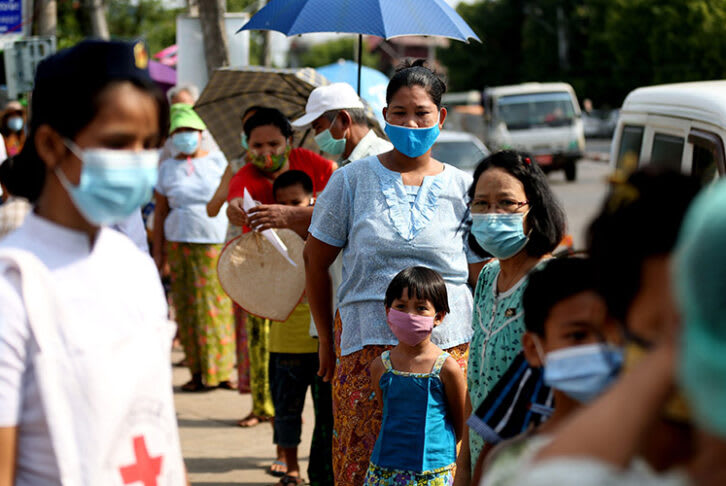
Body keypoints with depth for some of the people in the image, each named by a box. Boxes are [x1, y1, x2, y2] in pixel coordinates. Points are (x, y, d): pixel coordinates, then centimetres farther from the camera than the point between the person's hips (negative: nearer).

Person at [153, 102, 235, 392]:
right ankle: (198, 372, 4)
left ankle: (223, 370, 5)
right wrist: (158, 251, 7)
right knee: (188, 308, 0)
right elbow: (160, 212, 12)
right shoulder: (167, 168, 11)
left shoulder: (217, 161, 6)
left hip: (218, 241, -2)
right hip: (180, 243, 2)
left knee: (220, 304, -4)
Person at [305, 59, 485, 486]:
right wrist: (327, 340, 11)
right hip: (367, 344, 0)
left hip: (446, 349, 1)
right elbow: (316, 262, 9)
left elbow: (480, 275, 10)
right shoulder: (352, 180, 4)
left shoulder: (462, 188, 7)